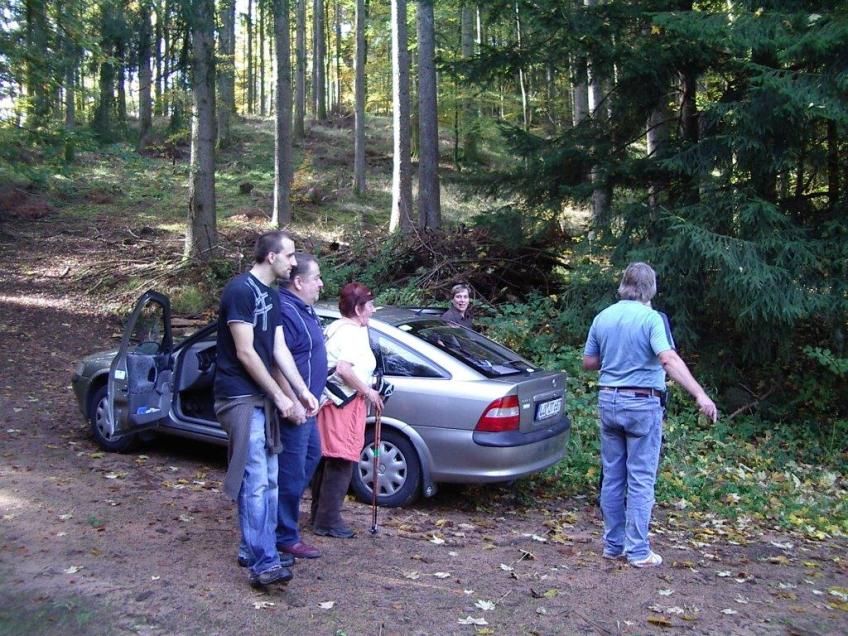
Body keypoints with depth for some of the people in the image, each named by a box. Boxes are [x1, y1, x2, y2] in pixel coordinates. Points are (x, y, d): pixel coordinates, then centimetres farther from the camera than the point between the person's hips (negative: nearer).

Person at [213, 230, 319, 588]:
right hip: (241, 397, -10)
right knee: (255, 481, -12)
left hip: (262, 398, 10)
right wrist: (281, 396, -14)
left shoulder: (270, 296, 14)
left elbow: (279, 350, 11)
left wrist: (302, 391, 3)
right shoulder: (240, 290, -14)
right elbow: (245, 352, -17)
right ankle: (262, 563, -9)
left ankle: (252, 550, 22)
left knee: (268, 479, 12)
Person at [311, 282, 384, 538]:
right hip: (344, 404, -10)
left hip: (329, 400, 10)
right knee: (341, 462, -4)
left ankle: (320, 514, 29)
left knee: (327, 460, 18)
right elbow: (344, 368, -25)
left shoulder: (337, 327, 16)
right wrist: (368, 392, -16)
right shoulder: (353, 332, -14)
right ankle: (328, 522, 1)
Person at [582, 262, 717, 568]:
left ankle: (613, 544, 19)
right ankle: (638, 551, 6)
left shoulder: (602, 318, 6)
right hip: (642, 404, -5)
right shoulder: (651, 318, -11)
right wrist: (700, 395, -30)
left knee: (612, 477, 12)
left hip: (608, 400, 5)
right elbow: (669, 359, -25)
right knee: (640, 480, 1)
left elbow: (588, 363, 12)